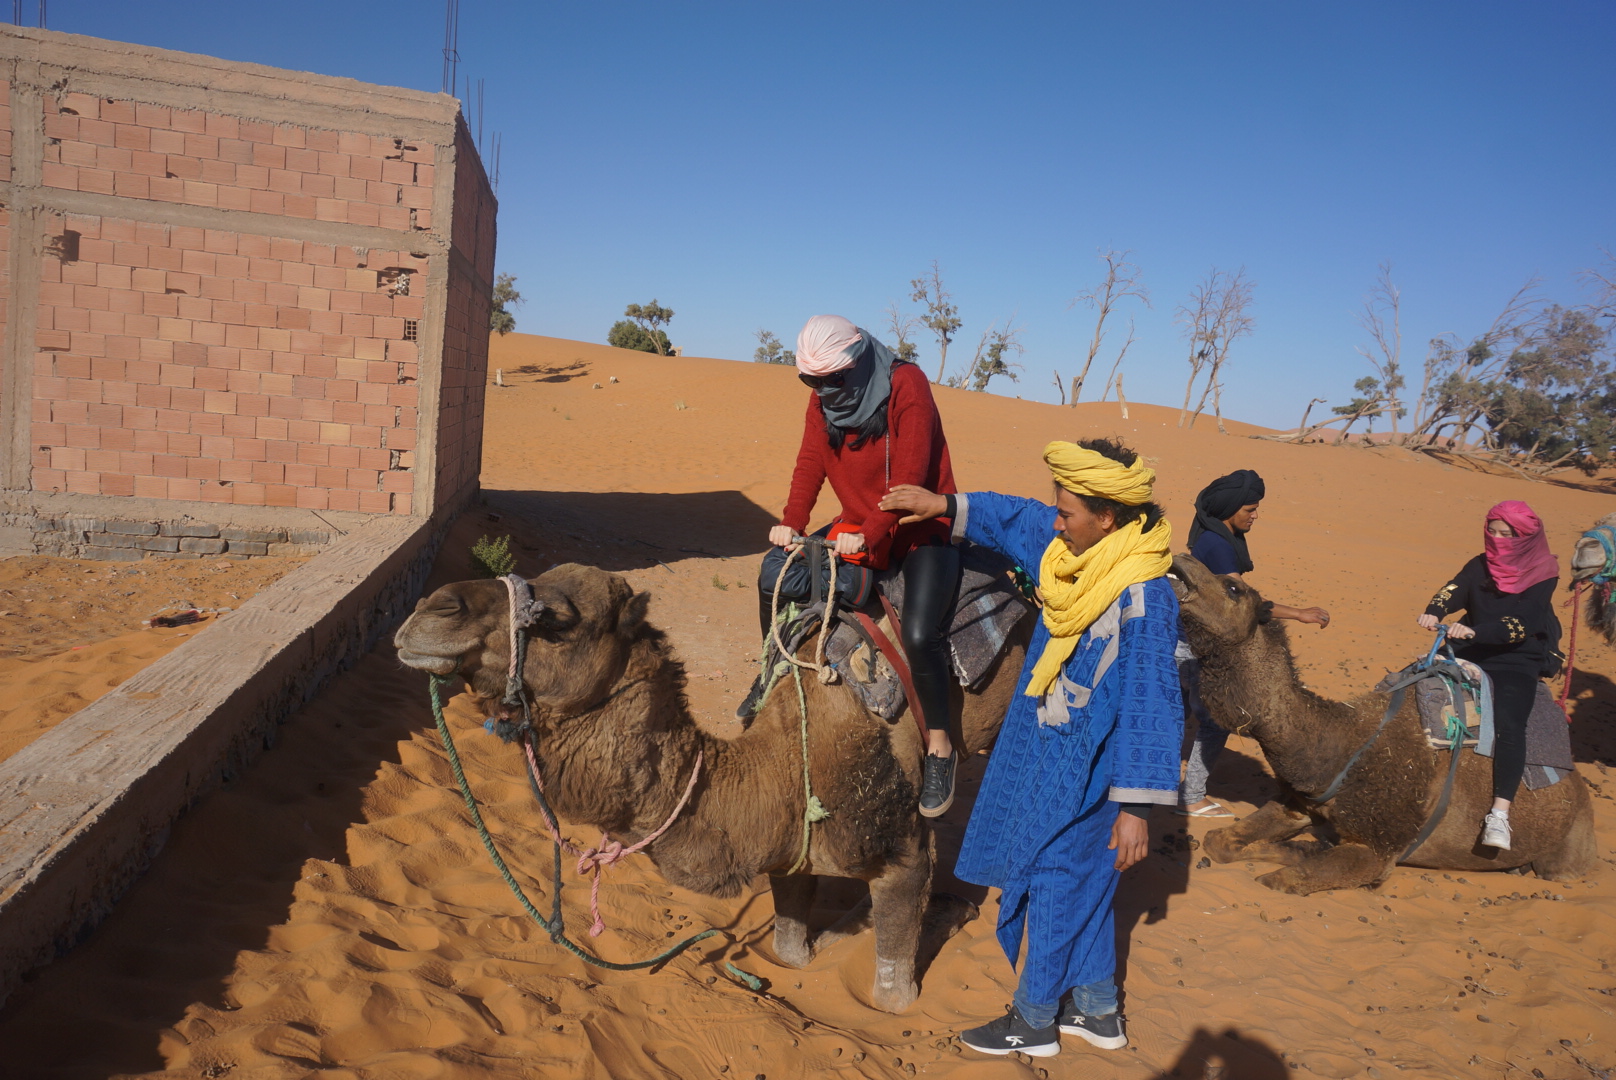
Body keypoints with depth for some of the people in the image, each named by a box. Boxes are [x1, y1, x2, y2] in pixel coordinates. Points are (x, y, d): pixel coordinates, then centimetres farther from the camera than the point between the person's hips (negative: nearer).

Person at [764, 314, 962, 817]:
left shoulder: (907, 384, -18)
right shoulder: (822, 398, 2)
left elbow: (910, 474, -24)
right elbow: (810, 463, -3)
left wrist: (868, 535, -30)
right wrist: (792, 521, -19)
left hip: (922, 529, -7)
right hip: (856, 527, 7)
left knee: (919, 634, -27)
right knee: (775, 579, 0)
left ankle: (939, 746, -8)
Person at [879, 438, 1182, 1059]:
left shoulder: (1142, 597, -27)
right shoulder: (1075, 547, -4)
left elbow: (1151, 704, -26)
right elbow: (1015, 519, 15)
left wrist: (1136, 807, -24)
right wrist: (945, 507, 8)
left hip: (1085, 770, -8)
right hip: (1050, 751, 9)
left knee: (1055, 882, 6)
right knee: (1083, 881, 19)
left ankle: (1034, 1021, 25)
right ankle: (1098, 1011, 36)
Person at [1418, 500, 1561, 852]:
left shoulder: (1542, 575, -6)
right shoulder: (1480, 566, 8)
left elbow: (1523, 622, -19)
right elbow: (1452, 591, -9)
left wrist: (1475, 631, -35)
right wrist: (1433, 612, -33)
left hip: (1517, 663, -5)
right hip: (1471, 654, 5)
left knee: (1507, 724, -29)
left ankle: (1499, 814, -31)